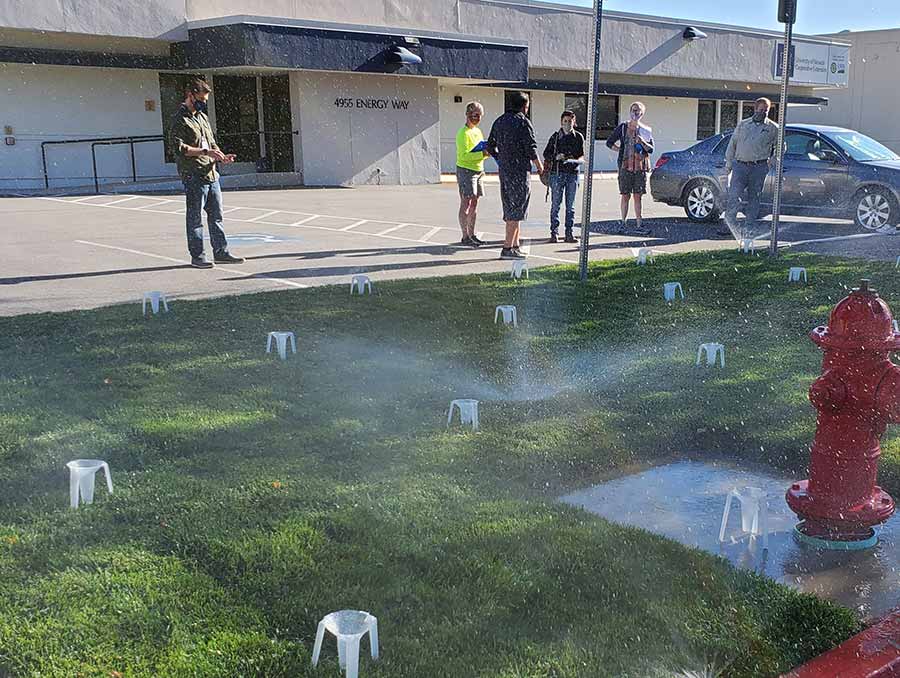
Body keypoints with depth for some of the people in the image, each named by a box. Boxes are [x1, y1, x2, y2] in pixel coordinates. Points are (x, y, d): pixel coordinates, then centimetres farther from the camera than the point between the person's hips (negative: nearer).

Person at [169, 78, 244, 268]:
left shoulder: (203, 117, 19)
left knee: (216, 215, 11)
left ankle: (221, 252, 18)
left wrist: (221, 156, 6)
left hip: (211, 174, 8)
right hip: (194, 177, -8)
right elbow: (179, 147, -18)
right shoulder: (180, 120, -7)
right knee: (195, 218, 0)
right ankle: (197, 256, 6)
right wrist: (204, 151, -21)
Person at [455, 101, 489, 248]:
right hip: (465, 170, -9)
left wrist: (487, 151, 4)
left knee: (474, 204, 9)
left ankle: (471, 235, 15)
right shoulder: (463, 133, -12)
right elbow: (463, 155, -20)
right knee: (466, 204, -7)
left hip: (477, 171, 9)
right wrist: (482, 154, -24)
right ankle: (465, 237, -6)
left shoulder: (478, 131, 16)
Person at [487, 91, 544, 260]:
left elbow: (491, 147, 15)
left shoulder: (499, 121, 11)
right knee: (516, 210, -5)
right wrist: (540, 167, 0)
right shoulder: (523, 122, -10)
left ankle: (515, 245, 20)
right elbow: (531, 148, -13)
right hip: (519, 170, -7)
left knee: (510, 209, 15)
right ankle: (508, 248, -7)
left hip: (504, 170, 8)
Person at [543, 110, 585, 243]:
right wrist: (556, 157, -13)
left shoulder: (578, 137, 7)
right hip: (557, 173, -1)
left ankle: (569, 233, 9)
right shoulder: (555, 136, 4)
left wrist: (576, 160, -14)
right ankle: (554, 233, 1)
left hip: (572, 173, 1)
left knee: (570, 206, 4)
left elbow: (582, 155, 8)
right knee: (555, 204, -3)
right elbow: (546, 154, 5)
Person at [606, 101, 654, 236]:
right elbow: (609, 142, 10)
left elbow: (651, 149, 5)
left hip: (640, 167, 1)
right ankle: (623, 223, 10)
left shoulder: (646, 130, 11)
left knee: (638, 197, 1)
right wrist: (620, 150, -1)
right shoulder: (622, 127, 6)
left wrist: (642, 142, -12)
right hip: (625, 166, -1)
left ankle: (638, 226, 1)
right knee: (625, 196, 1)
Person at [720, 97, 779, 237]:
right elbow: (732, 144, 15)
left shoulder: (773, 128, 8)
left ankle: (749, 228, 11)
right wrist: (728, 163, 10)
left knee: (753, 198, 4)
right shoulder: (743, 124, 13)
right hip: (740, 165, 1)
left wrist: (772, 161, 4)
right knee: (734, 195, -7)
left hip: (759, 167, -1)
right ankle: (729, 225, -3)